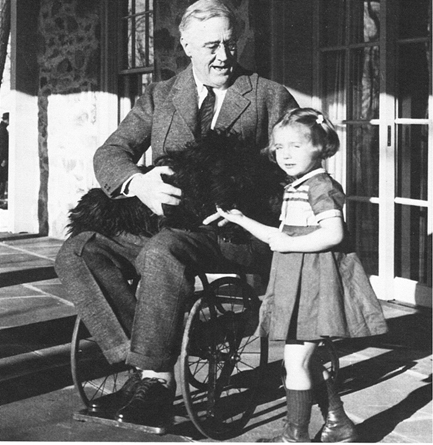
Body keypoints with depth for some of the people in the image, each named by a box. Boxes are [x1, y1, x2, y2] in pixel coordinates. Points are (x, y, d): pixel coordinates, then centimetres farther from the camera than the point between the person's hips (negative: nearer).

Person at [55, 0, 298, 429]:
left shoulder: (270, 97, 9)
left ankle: (156, 378, -23)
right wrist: (138, 183, -17)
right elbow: (110, 153, 7)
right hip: (162, 222, 5)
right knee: (76, 253, -17)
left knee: (162, 253, -36)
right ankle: (140, 360, -19)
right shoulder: (159, 96, 17)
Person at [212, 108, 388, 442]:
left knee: (296, 361, -6)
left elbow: (334, 233, -25)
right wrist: (242, 220, 16)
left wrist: (288, 244, -20)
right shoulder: (294, 188, 16)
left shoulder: (320, 186, -14)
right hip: (298, 282, 10)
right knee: (306, 361, 16)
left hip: (315, 281, -10)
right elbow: (283, 237, 21)